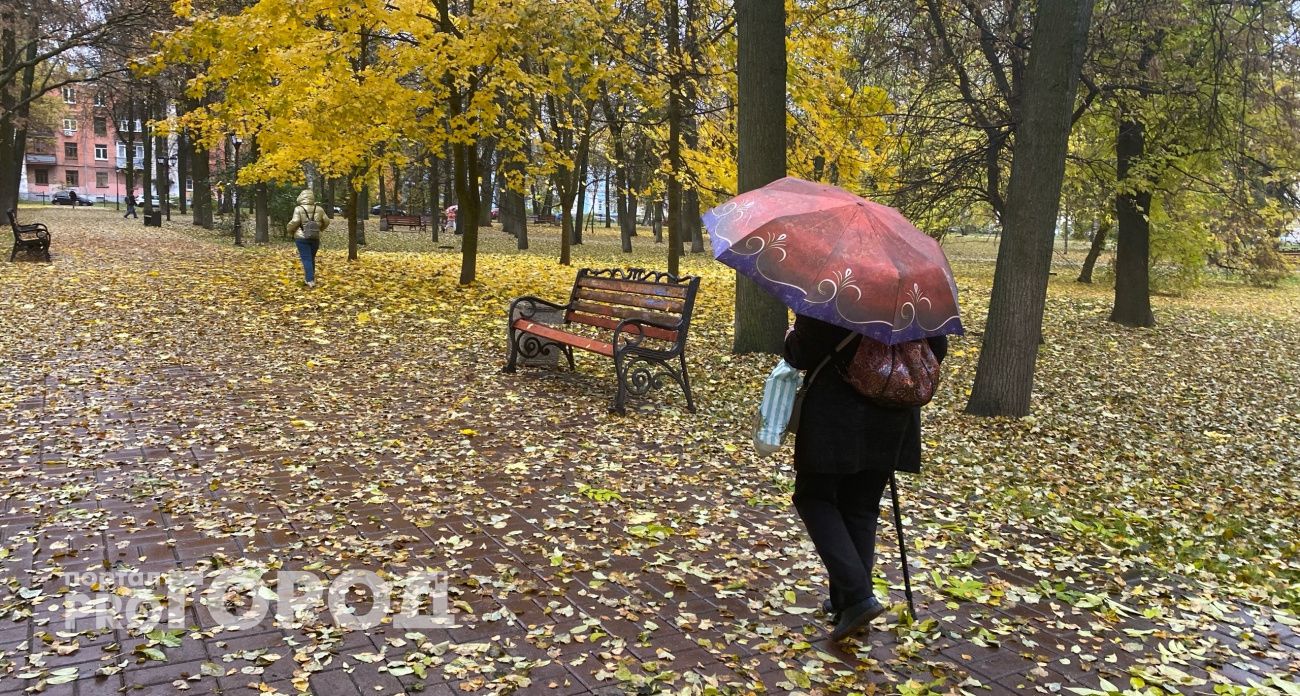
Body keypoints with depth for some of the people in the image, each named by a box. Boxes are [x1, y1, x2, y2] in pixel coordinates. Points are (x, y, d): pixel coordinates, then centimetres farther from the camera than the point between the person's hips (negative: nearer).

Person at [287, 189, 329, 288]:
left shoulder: (299, 209, -10)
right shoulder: (319, 209, 3)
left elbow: (294, 222, -15)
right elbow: (326, 221, 11)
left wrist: (290, 230, 4)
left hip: (302, 238, -4)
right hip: (315, 237, 4)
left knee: (306, 259, -3)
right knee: (312, 258, 17)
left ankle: (310, 280, -10)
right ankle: (311, 277, 25)